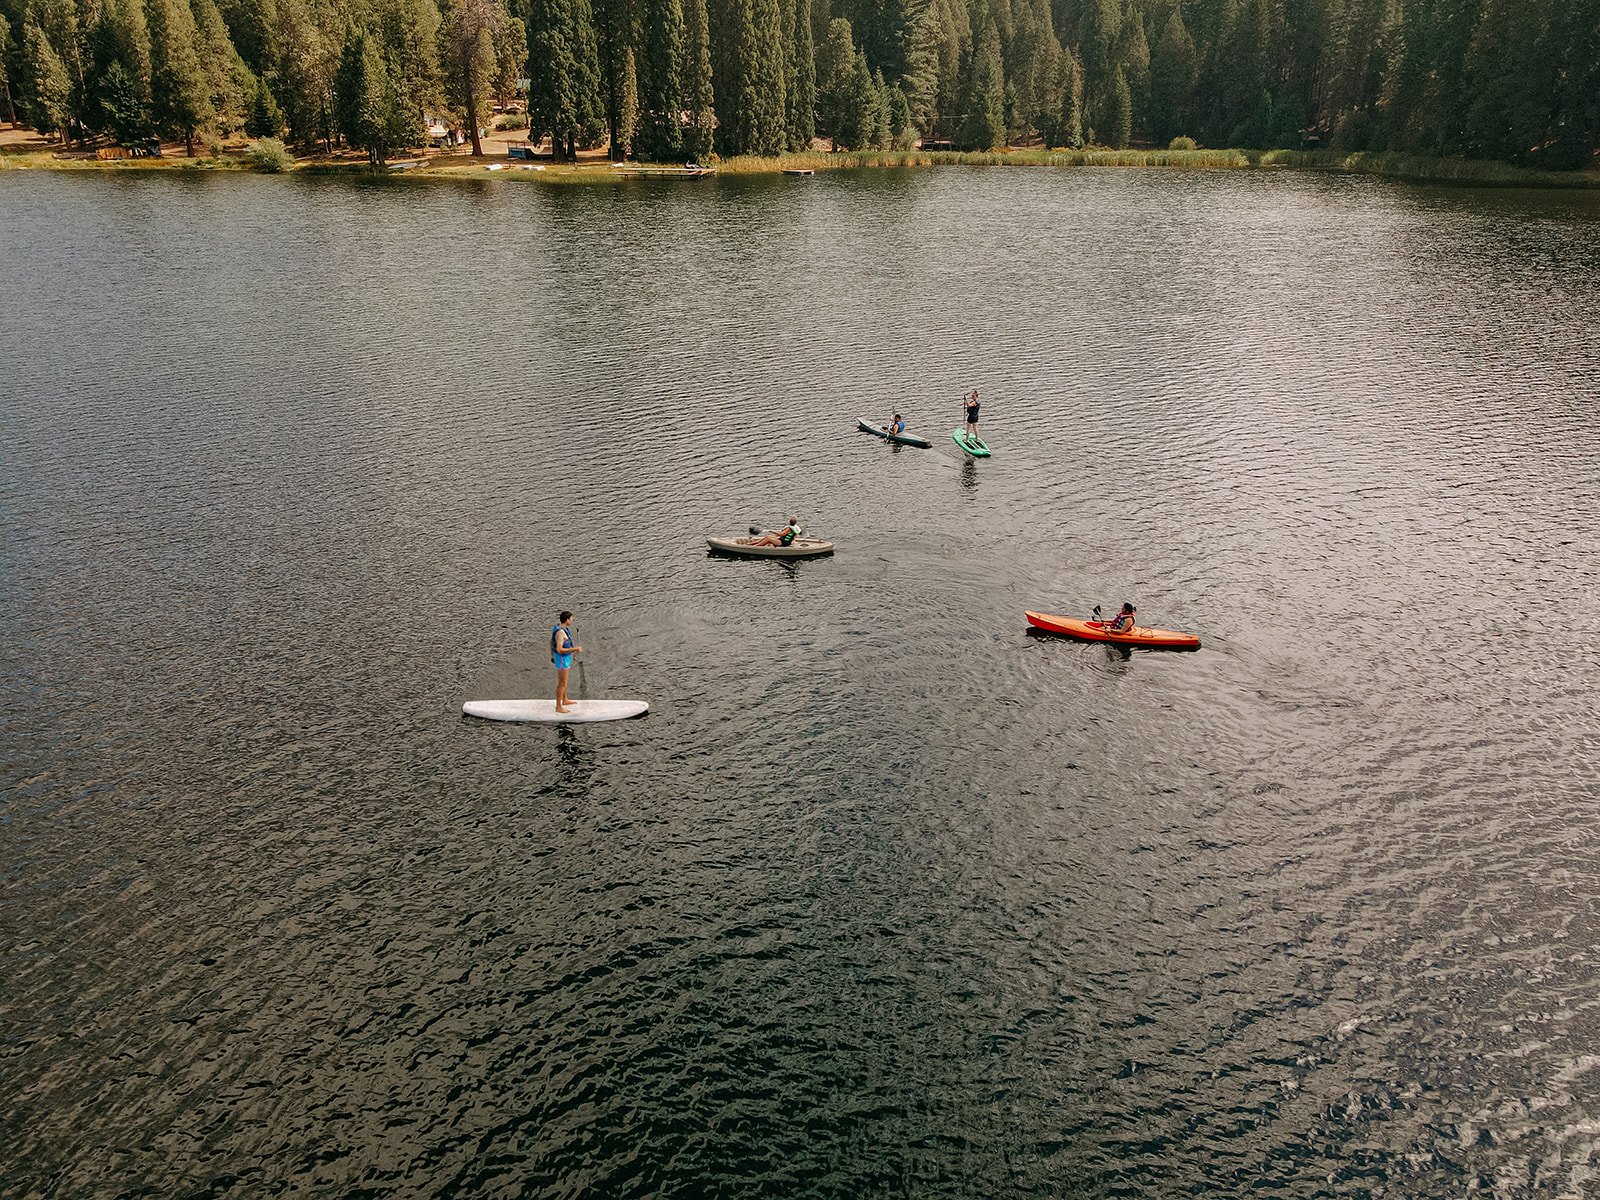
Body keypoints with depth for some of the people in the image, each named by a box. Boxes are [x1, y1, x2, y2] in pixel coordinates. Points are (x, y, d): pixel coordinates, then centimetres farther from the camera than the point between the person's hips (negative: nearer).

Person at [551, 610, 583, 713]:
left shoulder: (561, 626, 0)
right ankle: (559, 707, 11)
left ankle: (564, 701, 40)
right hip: (562, 659, -10)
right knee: (562, 683, 1)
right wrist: (575, 649, -30)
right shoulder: (560, 632, -31)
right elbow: (559, 650, -35)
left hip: (564, 657, 10)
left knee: (564, 680, 24)